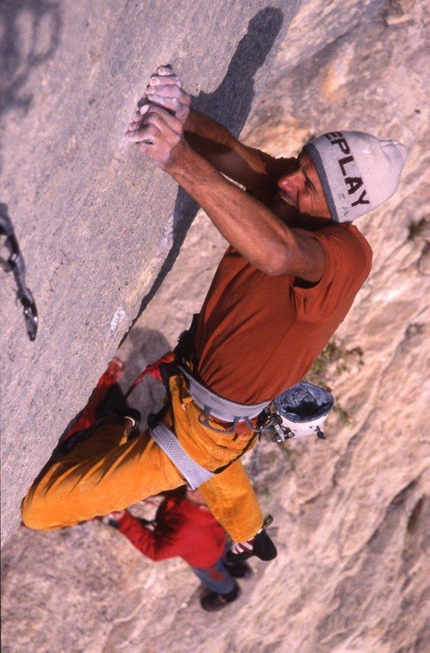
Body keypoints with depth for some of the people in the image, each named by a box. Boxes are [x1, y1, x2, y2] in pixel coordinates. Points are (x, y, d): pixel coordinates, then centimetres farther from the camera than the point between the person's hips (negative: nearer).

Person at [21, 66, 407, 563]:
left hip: (202, 429, -8)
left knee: (40, 507, -5)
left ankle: (117, 438, 21)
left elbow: (278, 253, -55)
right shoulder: (286, 186, -12)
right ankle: (250, 538, 72)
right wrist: (181, 117, -50)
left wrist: (182, 161, -61)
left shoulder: (347, 256, -34)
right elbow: (230, 154, -27)